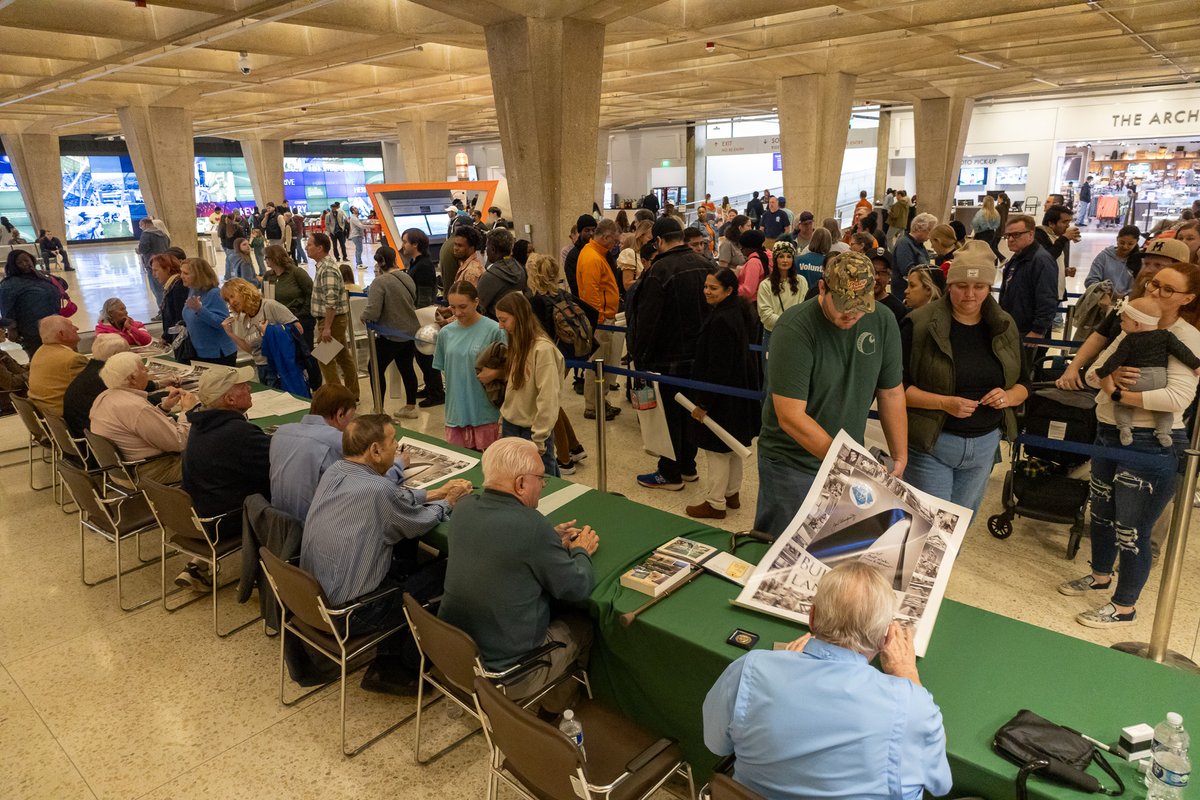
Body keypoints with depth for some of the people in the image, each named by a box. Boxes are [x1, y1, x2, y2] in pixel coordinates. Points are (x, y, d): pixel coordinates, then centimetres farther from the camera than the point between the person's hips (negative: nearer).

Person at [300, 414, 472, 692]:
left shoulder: (334, 471, -2)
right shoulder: (379, 491, -26)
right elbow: (421, 523, -6)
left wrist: (436, 493, 18)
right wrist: (448, 502, 12)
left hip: (312, 594, 8)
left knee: (405, 552, 19)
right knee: (444, 571, 0)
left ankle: (390, 660, 23)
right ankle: (399, 666, 17)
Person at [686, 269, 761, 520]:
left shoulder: (720, 320, -24)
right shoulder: (739, 313, 6)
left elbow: (718, 367, -24)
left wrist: (703, 402, -18)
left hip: (722, 394, -10)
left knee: (717, 450, 2)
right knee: (732, 447, 20)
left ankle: (715, 503, 13)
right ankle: (732, 494, 33)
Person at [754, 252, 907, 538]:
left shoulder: (883, 322, -5)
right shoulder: (794, 330, -22)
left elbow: (891, 394, 5)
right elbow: (790, 417, -25)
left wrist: (900, 458, 0)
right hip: (792, 467, -5)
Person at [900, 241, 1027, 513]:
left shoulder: (1005, 326, 4)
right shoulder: (920, 324, -11)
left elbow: (1023, 383, 13)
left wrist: (1009, 396, -11)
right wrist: (944, 402, -24)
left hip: (985, 444, 5)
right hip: (931, 442, -5)